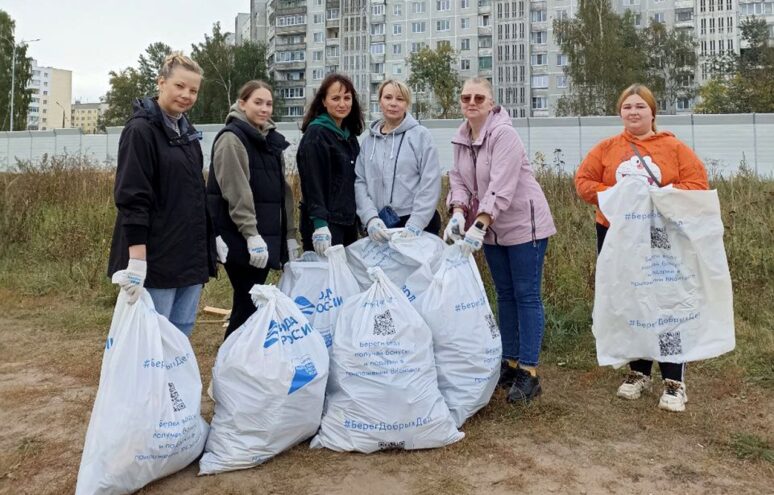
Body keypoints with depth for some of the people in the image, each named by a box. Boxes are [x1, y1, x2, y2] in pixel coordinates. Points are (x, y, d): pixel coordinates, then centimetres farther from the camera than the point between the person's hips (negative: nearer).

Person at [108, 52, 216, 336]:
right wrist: (137, 259, -23)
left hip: (191, 257, 8)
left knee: (181, 337, 12)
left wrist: (211, 240, 19)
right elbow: (132, 199, -17)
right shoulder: (141, 130, -9)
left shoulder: (187, 131, 15)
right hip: (155, 258, -7)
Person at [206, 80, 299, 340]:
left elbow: (283, 191, 17)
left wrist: (290, 235, 14)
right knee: (247, 304, -4)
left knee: (253, 303, 11)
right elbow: (237, 192, -18)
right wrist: (251, 235, -24)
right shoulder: (231, 138, -8)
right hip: (241, 237, -8)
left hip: (267, 234, 8)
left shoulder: (271, 140, 17)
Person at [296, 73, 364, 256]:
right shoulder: (315, 134, -9)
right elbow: (312, 183, -17)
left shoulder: (350, 135, 14)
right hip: (324, 223, -7)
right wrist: (319, 224, -25)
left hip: (348, 221, 7)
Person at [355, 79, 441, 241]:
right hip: (379, 226, 3)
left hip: (419, 225, -3)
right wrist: (371, 217, -12)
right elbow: (360, 182, 3)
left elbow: (431, 183, -8)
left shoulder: (420, 135, -2)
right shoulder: (369, 140, 9)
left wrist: (415, 223, -15)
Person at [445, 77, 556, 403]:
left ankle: (529, 373, 3)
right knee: (505, 294, 14)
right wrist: (458, 212, -15)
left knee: (526, 295, -4)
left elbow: (501, 187, -28)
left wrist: (478, 227, -34)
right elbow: (459, 180, 4)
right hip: (491, 229, 8)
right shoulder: (462, 138, 5)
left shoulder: (503, 134, -19)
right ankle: (510, 363, 25)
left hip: (524, 224, -8)